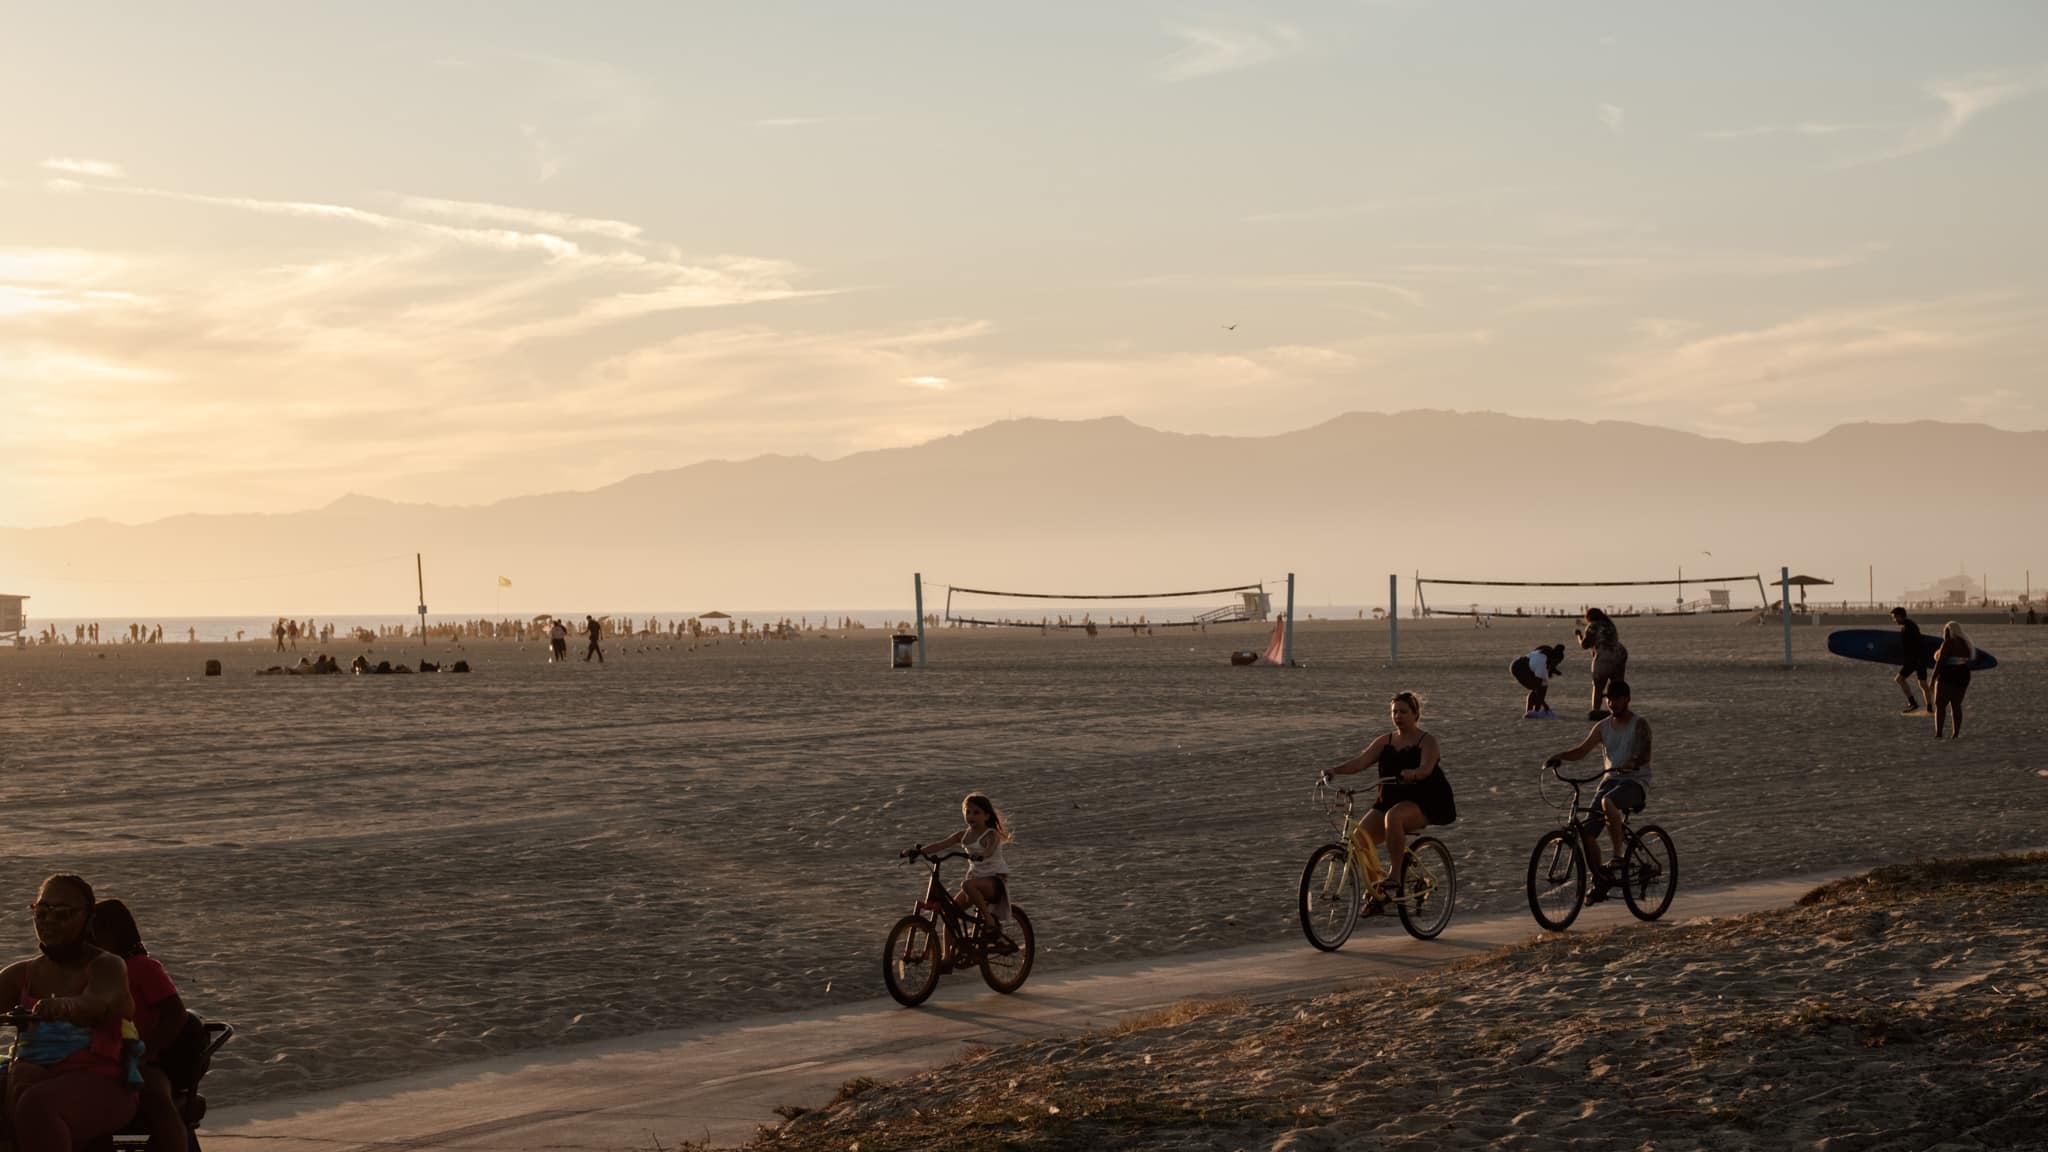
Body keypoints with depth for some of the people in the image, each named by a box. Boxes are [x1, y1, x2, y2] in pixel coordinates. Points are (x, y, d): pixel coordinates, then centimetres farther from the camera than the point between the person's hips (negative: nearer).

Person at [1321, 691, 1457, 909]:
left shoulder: (1427, 742, -3)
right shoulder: (1385, 741, 11)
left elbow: (1426, 768, -22)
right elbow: (1361, 761, -2)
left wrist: (1412, 774, -46)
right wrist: (1335, 770, -20)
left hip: (1424, 803, -5)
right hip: (1391, 800, 6)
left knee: (1394, 816, -37)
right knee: (1362, 835, -17)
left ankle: (1394, 878, -33)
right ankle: (1373, 889, -1)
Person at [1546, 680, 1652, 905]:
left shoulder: (1639, 725, -4)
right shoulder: (1603, 727, 12)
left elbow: (1644, 753, -20)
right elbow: (1582, 749, 4)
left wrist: (1632, 763, -42)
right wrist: (1559, 757, -15)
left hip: (1635, 781, -6)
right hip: (1611, 780, 6)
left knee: (1608, 802, -39)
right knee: (1586, 832, -10)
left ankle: (1618, 856, -28)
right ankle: (1599, 882, 5)